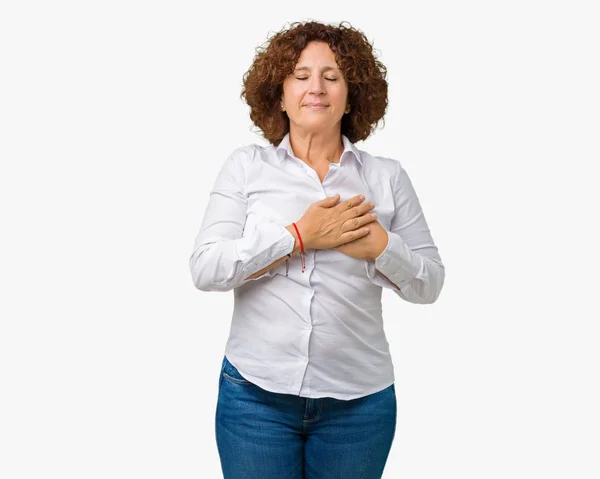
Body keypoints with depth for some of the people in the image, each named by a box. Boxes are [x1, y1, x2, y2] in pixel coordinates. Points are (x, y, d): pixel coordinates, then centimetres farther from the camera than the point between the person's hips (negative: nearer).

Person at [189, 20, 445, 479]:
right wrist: (299, 235, -15)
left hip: (360, 401, 1)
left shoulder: (387, 177, 4)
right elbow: (205, 268, -8)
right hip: (256, 394, -1)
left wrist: (380, 245, -14)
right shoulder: (246, 166, 1)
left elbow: (430, 283, 4)